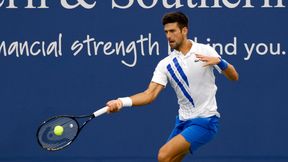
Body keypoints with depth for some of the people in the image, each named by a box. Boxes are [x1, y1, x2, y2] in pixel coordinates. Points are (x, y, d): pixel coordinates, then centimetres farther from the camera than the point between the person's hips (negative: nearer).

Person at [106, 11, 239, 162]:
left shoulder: (205, 51, -5)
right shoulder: (165, 64, 2)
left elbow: (234, 77, -3)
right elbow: (150, 94, -8)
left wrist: (219, 61, -24)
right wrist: (122, 102, -26)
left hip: (205, 121, -5)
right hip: (183, 121, 5)